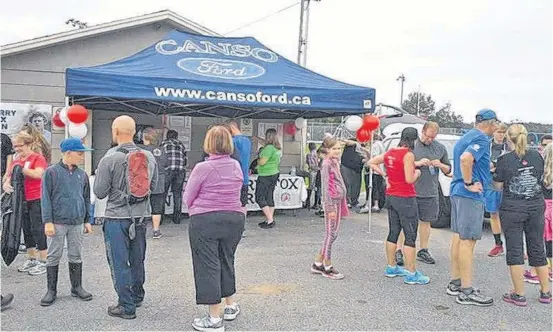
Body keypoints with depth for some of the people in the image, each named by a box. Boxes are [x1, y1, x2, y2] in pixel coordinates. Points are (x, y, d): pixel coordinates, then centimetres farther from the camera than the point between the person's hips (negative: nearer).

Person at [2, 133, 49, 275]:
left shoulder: (38, 158, -7)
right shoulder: (16, 161, 14)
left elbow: (38, 174, -23)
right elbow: (9, 177, 12)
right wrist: (6, 184, -10)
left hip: (37, 200, -7)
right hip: (22, 200, 7)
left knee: (37, 229, -5)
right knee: (26, 230, 14)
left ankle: (43, 262, 4)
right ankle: (31, 259, 27)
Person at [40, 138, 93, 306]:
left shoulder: (82, 174, 7)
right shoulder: (52, 172, -5)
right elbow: (46, 198, -6)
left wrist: (87, 221, 13)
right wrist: (48, 221, -11)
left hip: (77, 223, 4)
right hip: (58, 222, -4)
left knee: (76, 256, 12)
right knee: (54, 256, 6)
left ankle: (77, 287, 23)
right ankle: (51, 290, 18)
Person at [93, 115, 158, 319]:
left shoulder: (109, 160, -17)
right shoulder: (149, 157, -3)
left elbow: (99, 193, -10)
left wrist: (99, 174, 7)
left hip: (117, 218, -5)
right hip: (141, 216, 5)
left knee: (119, 263, 7)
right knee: (137, 260, 20)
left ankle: (126, 307, 15)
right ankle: (137, 296, 37)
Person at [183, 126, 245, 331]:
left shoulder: (202, 168, -12)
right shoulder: (237, 166, 3)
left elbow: (187, 198, -4)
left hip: (205, 221, -5)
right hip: (234, 219, 5)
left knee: (208, 266, 4)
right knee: (226, 261, 21)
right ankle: (231, 306, 34)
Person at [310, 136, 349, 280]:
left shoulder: (336, 162, 14)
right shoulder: (326, 164, -12)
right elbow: (325, 187, -16)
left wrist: (342, 204, 17)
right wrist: (330, 207, -18)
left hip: (338, 201, 9)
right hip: (331, 201, -9)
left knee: (332, 234, 12)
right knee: (331, 234, -1)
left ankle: (318, 264, 22)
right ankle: (327, 267, 10)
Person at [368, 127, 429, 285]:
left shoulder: (390, 152, 6)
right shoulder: (408, 154, -17)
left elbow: (371, 162, 14)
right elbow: (409, 179, -20)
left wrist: (384, 174, 10)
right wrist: (417, 173, -1)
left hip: (391, 197, 8)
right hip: (405, 199, -8)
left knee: (393, 233, 16)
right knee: (410, 236, 1)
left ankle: (391, 267, 25)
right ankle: (411, 273, 6)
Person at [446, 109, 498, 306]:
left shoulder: (466, 137, 17)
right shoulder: (482, 138, -13)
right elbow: (465, 158, -30)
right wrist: (469, 184, -21)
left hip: (457, 192, 10)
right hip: (471, 195, -10)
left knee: (458, 237, 14)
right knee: (468, 240, -5)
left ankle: (455, 283, 23)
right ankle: (466, 292, 1)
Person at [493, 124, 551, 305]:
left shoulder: (504, 160, -11)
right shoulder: (537, 156, 2)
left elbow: (498, 186, -5)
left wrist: (496, 172, 12)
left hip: (512, 210, -4)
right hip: (536, 207, 4)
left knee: (514, 250, 3)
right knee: (537, 248, 15)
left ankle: (519, 295, 7)